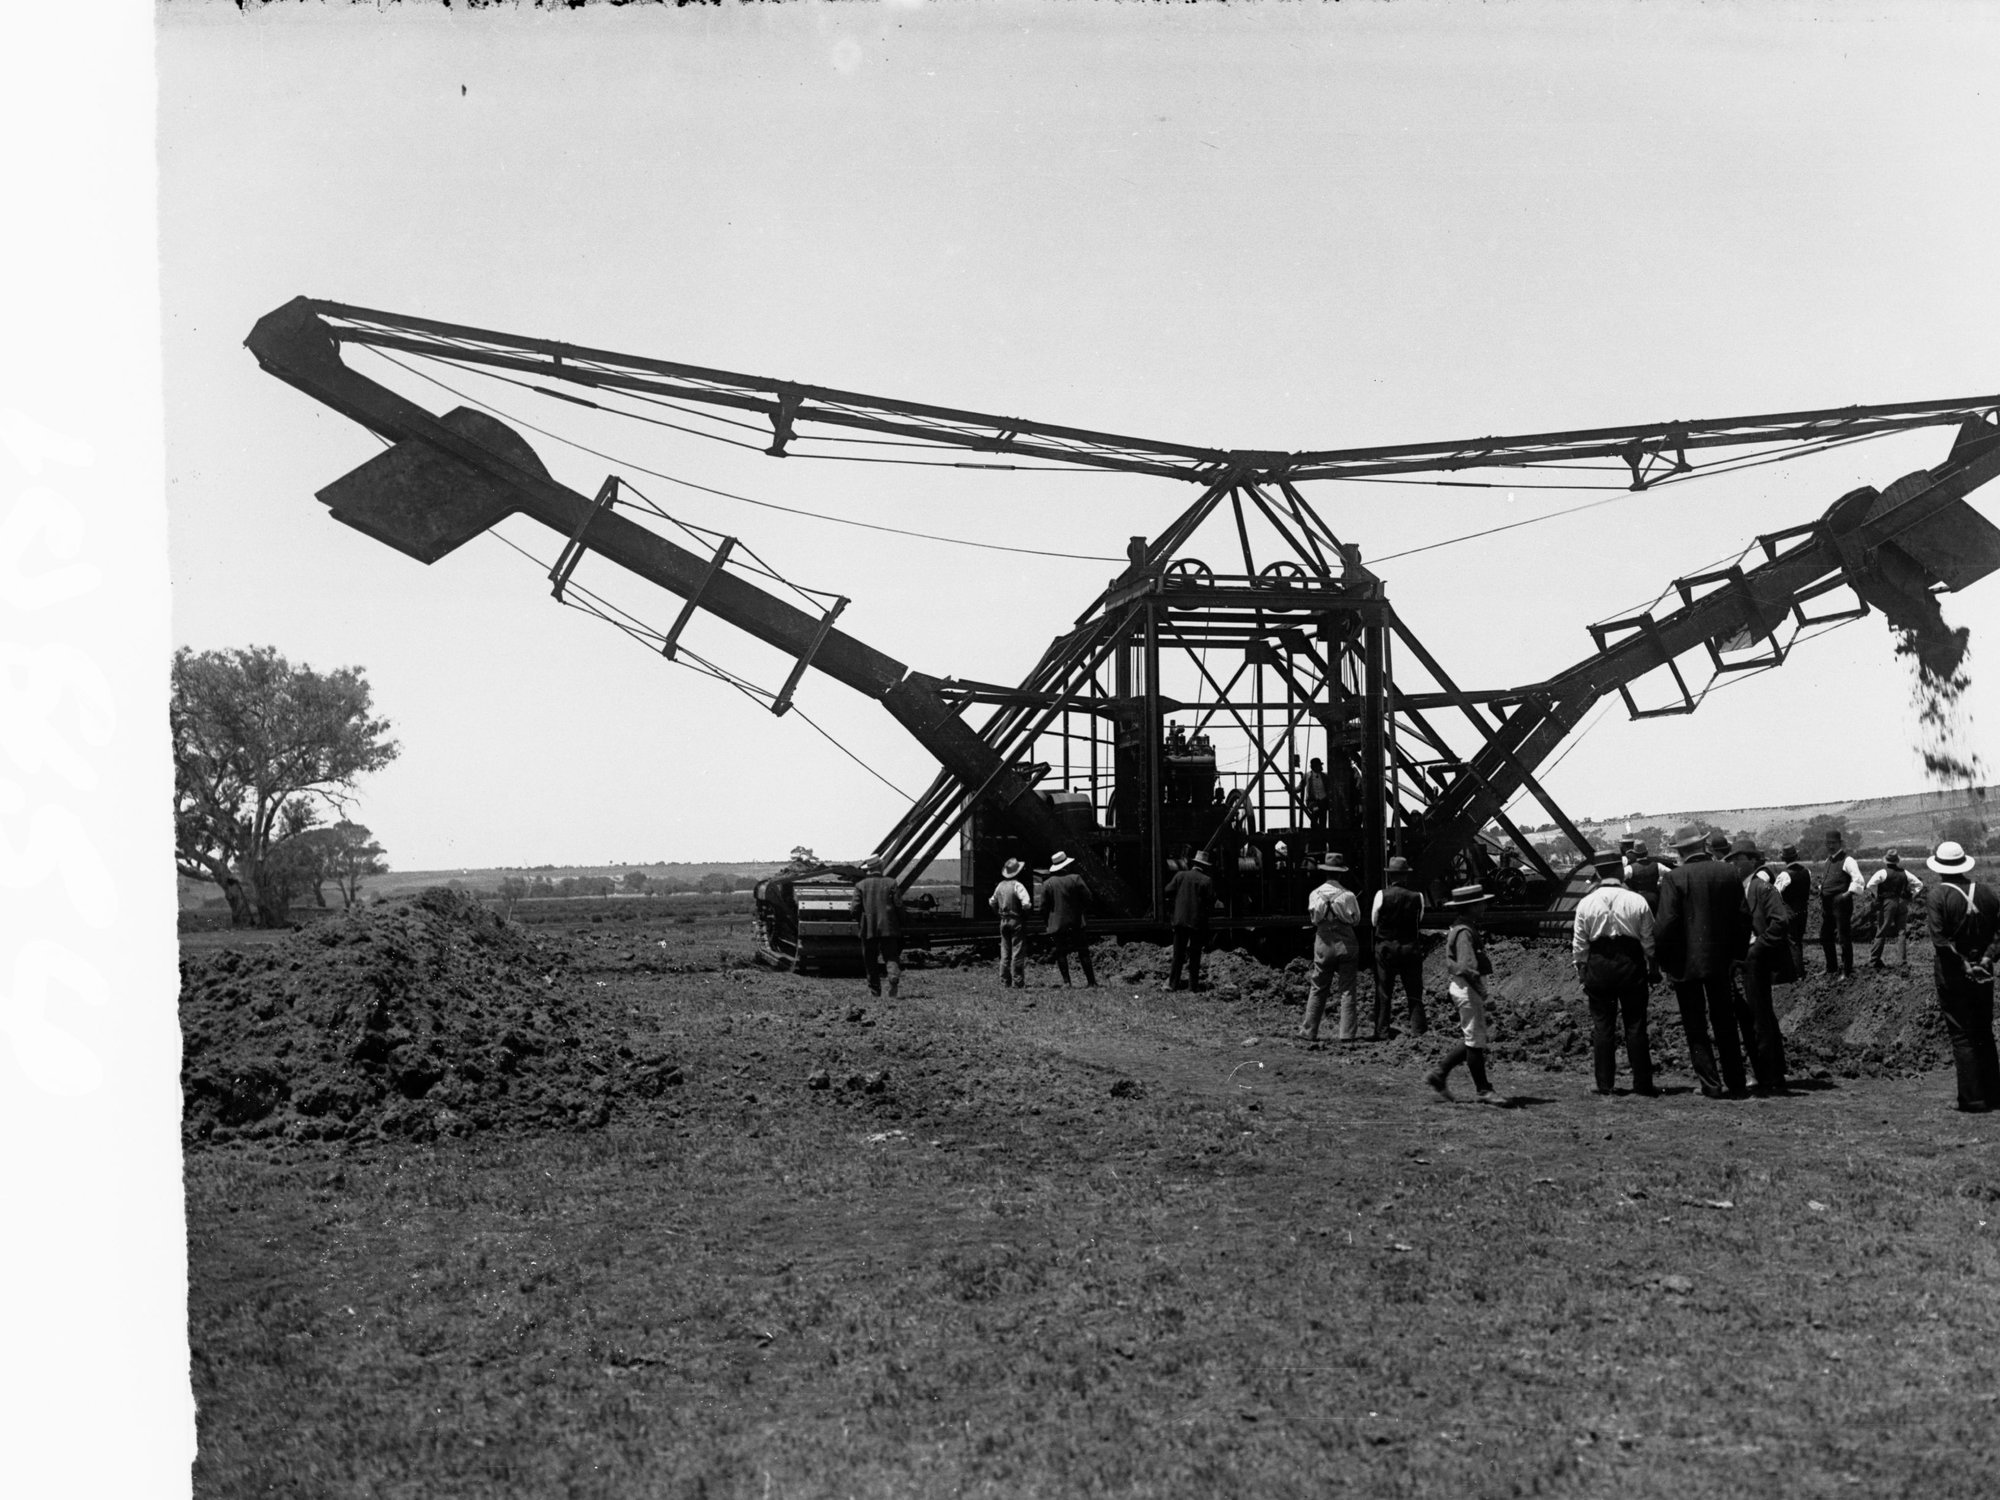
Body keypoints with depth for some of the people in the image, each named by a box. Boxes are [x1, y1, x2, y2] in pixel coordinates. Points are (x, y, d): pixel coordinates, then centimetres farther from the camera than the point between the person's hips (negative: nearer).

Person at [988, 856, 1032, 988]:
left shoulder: (1000, 886, 4)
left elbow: (993, 902, 15)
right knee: (1018, 952, -2)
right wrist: (1030, 909, -4)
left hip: (1004, 921, 6)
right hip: (1017, 921, -6)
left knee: (1005, 953, 12)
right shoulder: (1017, 886, -16)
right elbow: (1026, 904, -25)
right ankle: (1018, 983, -1)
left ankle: (1004, 982, 15)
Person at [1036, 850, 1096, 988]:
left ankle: (1066, 982, 2)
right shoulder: (1075, 879, -7)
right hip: (1076, 923, -1)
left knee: (1061, 953, 8)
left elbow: (1042, 906, -1)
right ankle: (1091, 982, 3)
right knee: (1083, 953, 4)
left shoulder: (1048, 883, -2)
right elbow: (1087, 898, -5)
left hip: (1057, 925, 1)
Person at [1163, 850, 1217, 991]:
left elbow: (1168, 891, -1)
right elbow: (1211, 900, -9)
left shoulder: (1180, 875, 0)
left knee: (1178, 952, 8)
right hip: (1198, 920, -2)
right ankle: (1193, 984, 7)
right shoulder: (1207, 880, -8)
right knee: (1195, 954, 6)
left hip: (1180, 919, 2)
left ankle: (1173, 982, 6)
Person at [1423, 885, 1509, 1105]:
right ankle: (1482, 1090, 7)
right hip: (1467, 988, -10)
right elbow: (1466, 967, -26)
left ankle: (1438, 1075, 20)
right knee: (1476, 1041, -1)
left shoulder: (1462, 928, 13)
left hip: (1464, 988, 10)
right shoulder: (1464, 932, -19)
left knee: (1473, 1040, 16)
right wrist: (1481, 992, -20)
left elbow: (1452, 963, 20)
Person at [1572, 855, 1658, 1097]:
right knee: (1635, 1025, 6)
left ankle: (1605, 1085, 6)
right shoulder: (1637, 901, -2)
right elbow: (1649, 939, 2)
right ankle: (1642, 1083, 7)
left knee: (1602, 1027, 5)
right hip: (1631, 963, 0)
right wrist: (1653, 967, 12)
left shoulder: (1586, 903, -1)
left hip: (1598, 966, 0)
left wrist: (1581, 969, 12)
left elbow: (1579, 942, 2)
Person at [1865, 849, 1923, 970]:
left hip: (1887, 903, -3)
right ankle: (1902, 962, 3)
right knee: (1902, 933, 7)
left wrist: (1876, 896, -5)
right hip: (1902, 903, 3)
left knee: (1881, 933, 5)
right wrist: (1911, 896, 13)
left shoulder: (1883, 873, -8)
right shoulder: (1904, 873, 5)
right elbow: (1919, 884, 13)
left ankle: (1874, 960, 9)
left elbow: (1870, 885, -20)